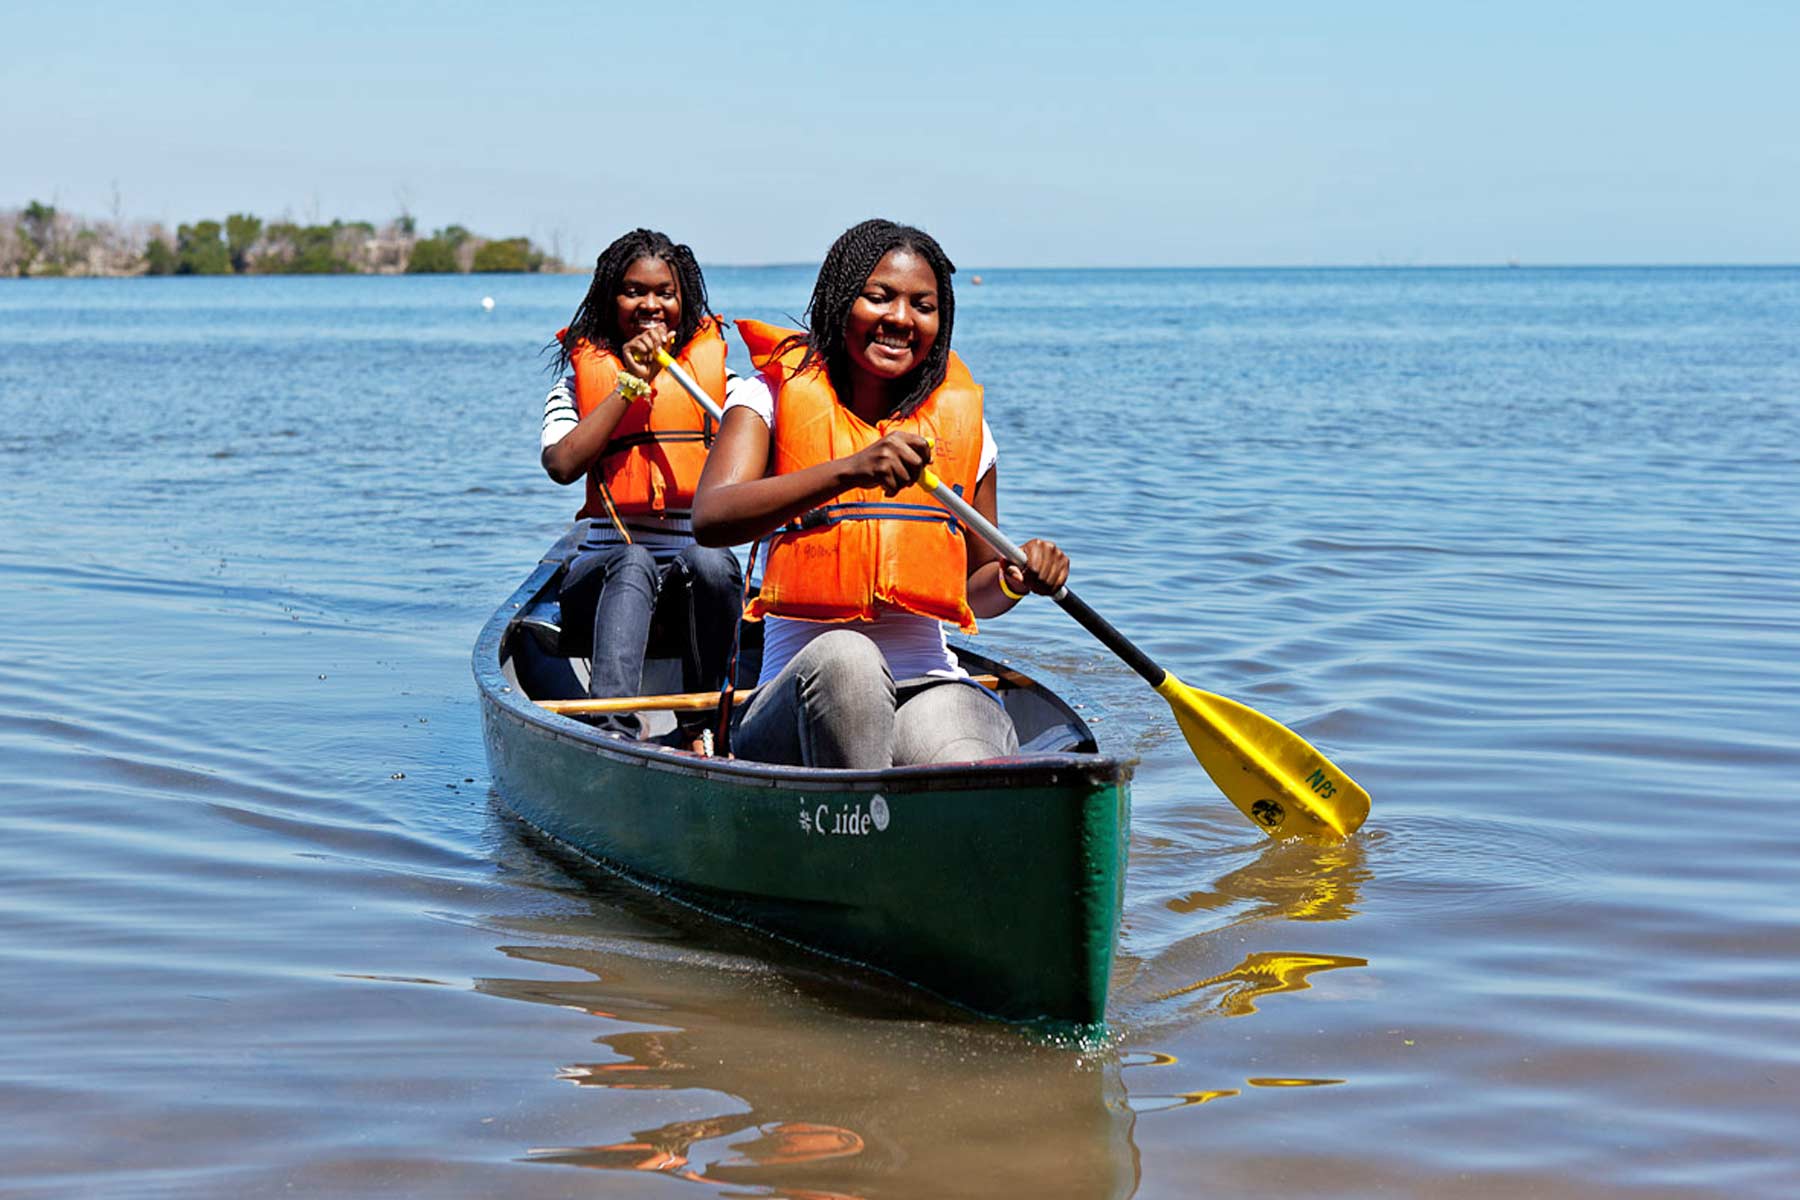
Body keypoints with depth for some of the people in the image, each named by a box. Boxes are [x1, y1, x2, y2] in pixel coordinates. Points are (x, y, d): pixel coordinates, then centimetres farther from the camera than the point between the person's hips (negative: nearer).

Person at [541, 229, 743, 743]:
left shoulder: (719, 378, 13)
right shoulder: (580, 379, 11)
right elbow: (562, 464, -9)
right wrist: (630, 385, -9)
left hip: (702, 582, 1)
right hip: (603, 574, -1)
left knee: (709, 562, -34)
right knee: (634, 562, -35)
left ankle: (703, 725, -28)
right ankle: (612, 730, -55)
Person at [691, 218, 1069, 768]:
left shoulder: (961, 422, 13)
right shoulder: (774, 397, 3)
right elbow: (711, 520, -18)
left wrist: (1016, 578, 1)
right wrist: (849, 470, -30)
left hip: (933, 687, 1)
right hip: (800, 698, -1)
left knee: (963, 766, -35)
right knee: (842, 654, -38)